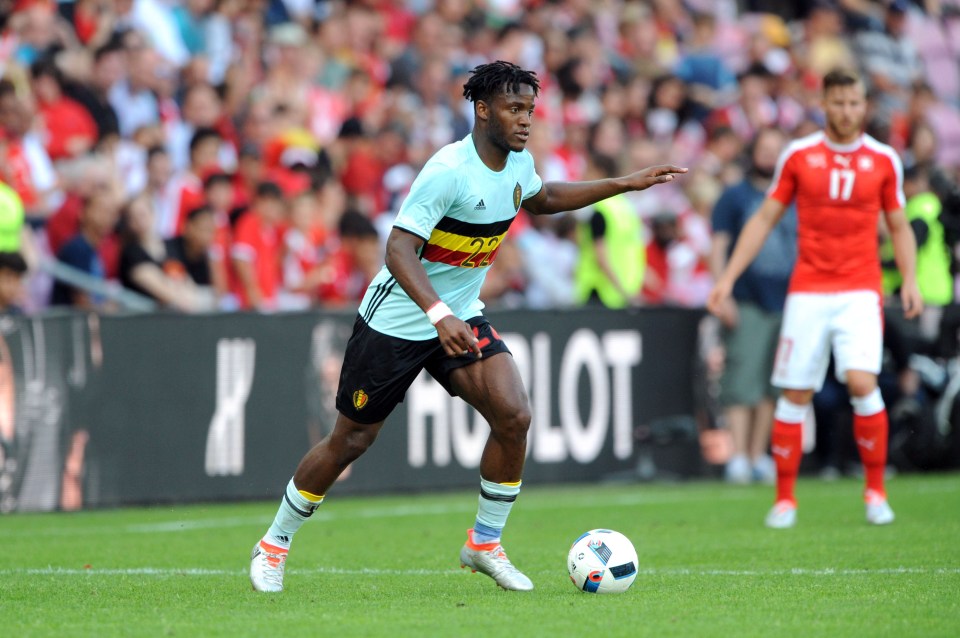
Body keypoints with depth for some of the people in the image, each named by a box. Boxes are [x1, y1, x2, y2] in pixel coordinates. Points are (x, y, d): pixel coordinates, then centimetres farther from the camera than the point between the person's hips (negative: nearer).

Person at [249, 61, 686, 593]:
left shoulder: (518, 163, -1)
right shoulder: (449, 170, -26)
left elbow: (541, 198, 24)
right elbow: (399, 250, -32)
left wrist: (624, 185, 19)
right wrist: (440, 315, -44)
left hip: (460, 316, 6)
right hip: (395, 322, -6)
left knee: (513, 417, -14)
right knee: (350, 441, 3)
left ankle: (484, 544, 3)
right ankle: (274, 545, 22)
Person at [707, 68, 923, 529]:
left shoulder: (883, 160, 5)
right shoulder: (798, 155, 4)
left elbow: (899, 227, 14)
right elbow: (764, 219, 9)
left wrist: (910, 280, 0)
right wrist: (728, 277, 4)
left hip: (860, 291, -1)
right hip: (808, 291, 1)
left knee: (861, 382, -18)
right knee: (795, 394, -2)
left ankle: (876, 491, -4)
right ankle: (784, 499, 10)